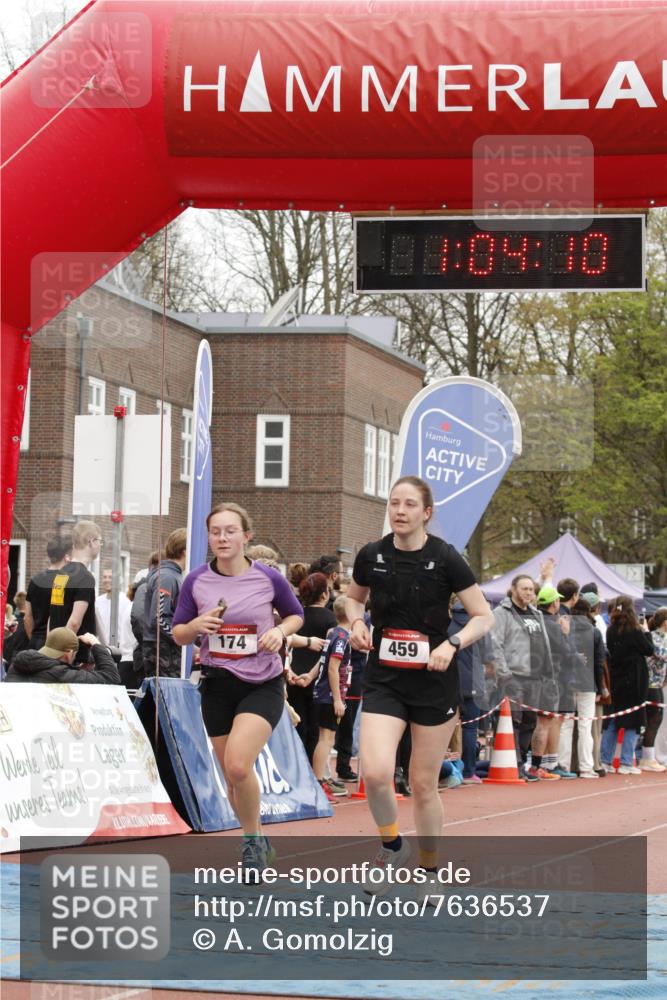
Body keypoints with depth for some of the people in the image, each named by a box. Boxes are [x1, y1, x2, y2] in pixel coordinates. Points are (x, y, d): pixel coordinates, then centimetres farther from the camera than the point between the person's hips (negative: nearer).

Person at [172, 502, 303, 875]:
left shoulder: (268, 578, -7)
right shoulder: (196, 581, -2)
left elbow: (296, 615, 10)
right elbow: (178, 635, 6)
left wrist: (280, 631, -11)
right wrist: (196, 626, -15)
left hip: (263, 686, -3)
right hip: (218, 686, 4)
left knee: (238, 765, -23)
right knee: (232, 775, 9)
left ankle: (252, 839, -1)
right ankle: (258, 842, 31)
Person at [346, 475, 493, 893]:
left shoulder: (445, 558, -10)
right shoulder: (371, 556, -2)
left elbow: (484, 617, -5)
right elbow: (354, 597, 19)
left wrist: (452, 644, -21)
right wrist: (357, 622, -3)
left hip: (434, 682, -2)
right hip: (384, 680, 2)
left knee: (424, 785, 5)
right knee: (376, 772, -19)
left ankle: (430, 868, 27)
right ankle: (392, 845, 9)